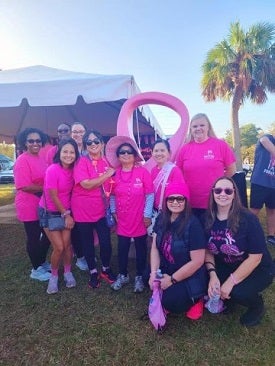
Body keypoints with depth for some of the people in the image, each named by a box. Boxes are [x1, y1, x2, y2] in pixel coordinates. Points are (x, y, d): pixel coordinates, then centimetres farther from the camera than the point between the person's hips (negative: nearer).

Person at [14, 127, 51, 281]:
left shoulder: (41, 158, 8)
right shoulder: (22, 161, -17)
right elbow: (24, 186, -24)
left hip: (43, 204, 8)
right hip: (30, 206, -8)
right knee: (34, 237, 7)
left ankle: (42, 262, 39)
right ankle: (36, 270, 26)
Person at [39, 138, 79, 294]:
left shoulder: (73, 169, -6)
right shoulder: (53, 170, -23)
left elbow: (71, 192, 2)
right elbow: (53, 196, -19)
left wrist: (68, 213, -2)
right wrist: (66, 214, -12)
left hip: (66, 211, 4)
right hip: (50, 212, -4)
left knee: (67, 245, 2)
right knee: (59, 247, -4)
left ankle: (68, 273, 27)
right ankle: (54, 276, 22)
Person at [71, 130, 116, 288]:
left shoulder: (107, 162, 3)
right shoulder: (82, 162, -11)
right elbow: (86, 184, -25)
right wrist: (106, 175, -20)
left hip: (102, 210, 3)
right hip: (83, 210, -3)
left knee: (106, 242, 3)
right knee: (88, 243, 11)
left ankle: (106, 269, 31)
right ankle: (93, 273, 32)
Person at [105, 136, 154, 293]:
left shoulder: (143, 172, -11)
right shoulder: (114, 174, 0)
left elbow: (150, 194, -9)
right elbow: (112, 195, 10)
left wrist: (147, 214, -10)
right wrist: (113, 211, 5)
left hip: (139, 218, -3)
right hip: (122, 219, 3)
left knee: (141, 248, 12)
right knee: (122, 248, 14)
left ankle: (139, 277, 29)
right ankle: (123, 275, 33)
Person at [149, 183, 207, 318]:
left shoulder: (193, 224, -23)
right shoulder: (162, 219, -5)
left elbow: (198, 261, -21)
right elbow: (155, 247, -1)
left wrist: (172, 279, -15)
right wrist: (154, 273, -13)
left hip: (189, 277, -6)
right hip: (166, 271, 7)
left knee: (170, 303, -21)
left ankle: (194, 299, 9)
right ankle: (168, 295, 13)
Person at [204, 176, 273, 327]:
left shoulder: (248, 219, -24)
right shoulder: (208, 219, -10)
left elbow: (255, 257, -22)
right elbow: (208, 250, -4)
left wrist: (231, 282, -24)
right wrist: (212, 274, -21)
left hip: (257, 269, -4)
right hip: (226, 266, 4)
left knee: (237, 292, -29)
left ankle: (257, 306, 8)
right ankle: (226, 299, 15)